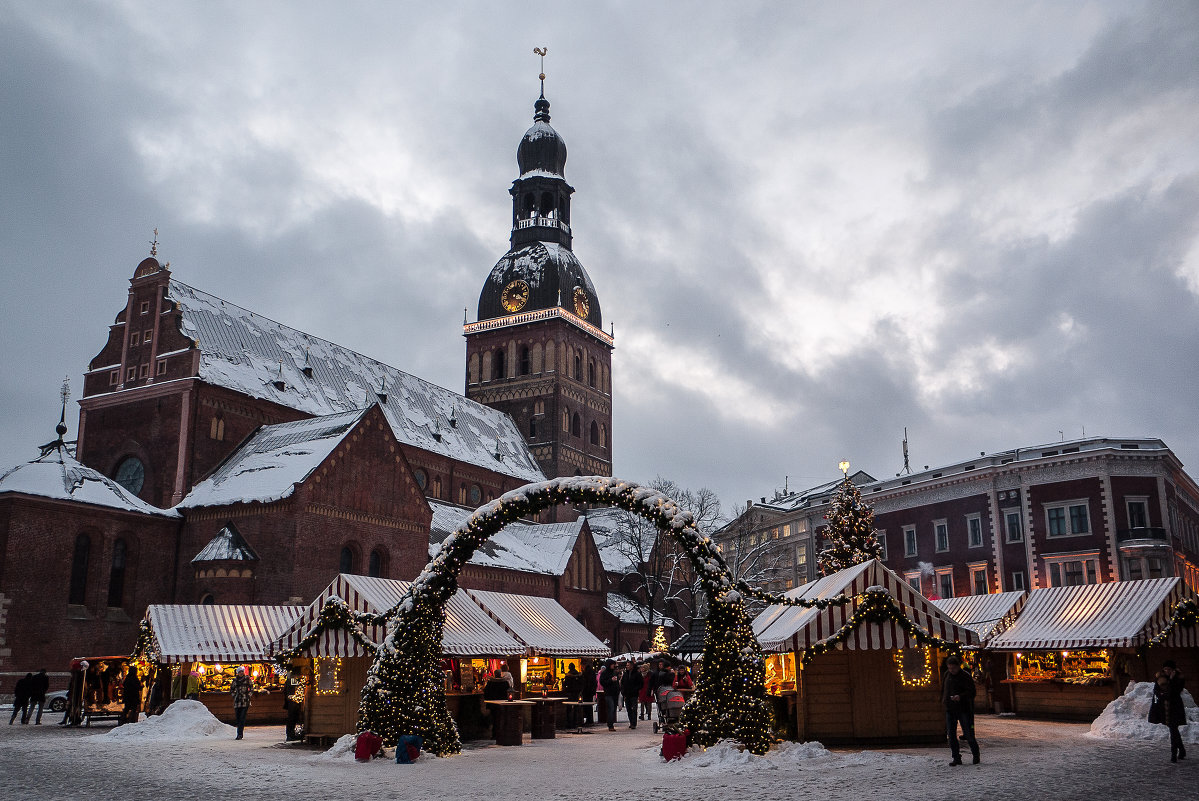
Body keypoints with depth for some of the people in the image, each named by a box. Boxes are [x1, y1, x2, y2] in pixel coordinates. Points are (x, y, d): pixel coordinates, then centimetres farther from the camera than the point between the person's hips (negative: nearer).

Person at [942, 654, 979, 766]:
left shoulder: (966, 676, -9)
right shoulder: (947, 674, 9)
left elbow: (972, 692, -16)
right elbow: (943, 688, 24)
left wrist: (960, 696, -31)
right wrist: (943, 699, 16)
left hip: (963, 708, -5)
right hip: (950, 709, 5)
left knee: (968, 733, 0)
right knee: (951, 734, 1)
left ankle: (975, 754, 23)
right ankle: (956, 758, 8)